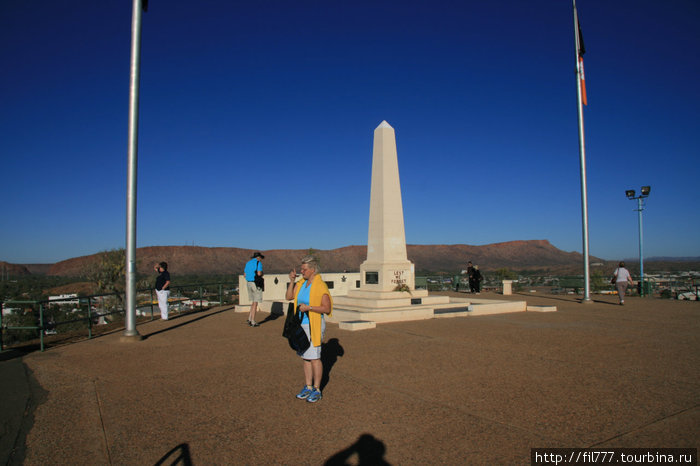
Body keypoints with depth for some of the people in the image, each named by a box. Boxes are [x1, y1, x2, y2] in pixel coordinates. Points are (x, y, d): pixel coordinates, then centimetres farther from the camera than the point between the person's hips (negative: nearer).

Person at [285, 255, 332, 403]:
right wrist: (292, 281, -4)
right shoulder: (302, 282, 6)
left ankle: (317, 390, 13)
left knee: (314, 358, 0)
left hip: (314, 326, -7)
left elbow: (327, 309, -16)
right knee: (306, 357, 13)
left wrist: (309, 308, -24)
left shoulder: (320, 286, -16)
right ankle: (308, 387, 25)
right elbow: (289, 297, 7)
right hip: (301, 325, 7)